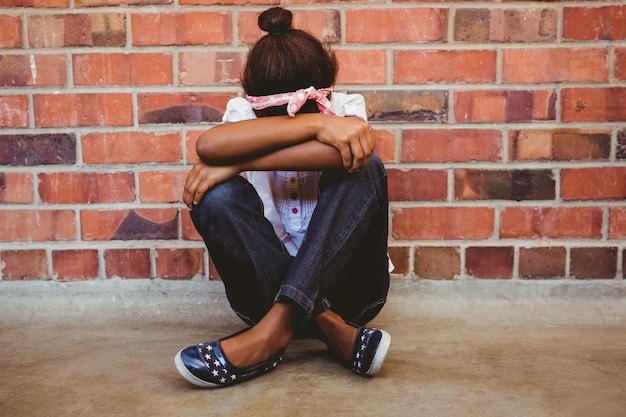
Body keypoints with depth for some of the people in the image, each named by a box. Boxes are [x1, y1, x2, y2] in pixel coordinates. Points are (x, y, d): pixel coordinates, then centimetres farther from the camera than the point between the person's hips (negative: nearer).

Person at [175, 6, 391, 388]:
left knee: (364, 166, -25)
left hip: (347, 283, 0)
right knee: (216, 196, -24)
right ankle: (329, 328, -30)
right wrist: (315, 124, -34)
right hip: (268, 284, 1)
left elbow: (349, 151, -32)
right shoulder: (245, 112, -4)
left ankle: (277, 326, -34)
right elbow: (208, 145, -30)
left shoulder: (346, 107, -5)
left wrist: (234, 165, -29)